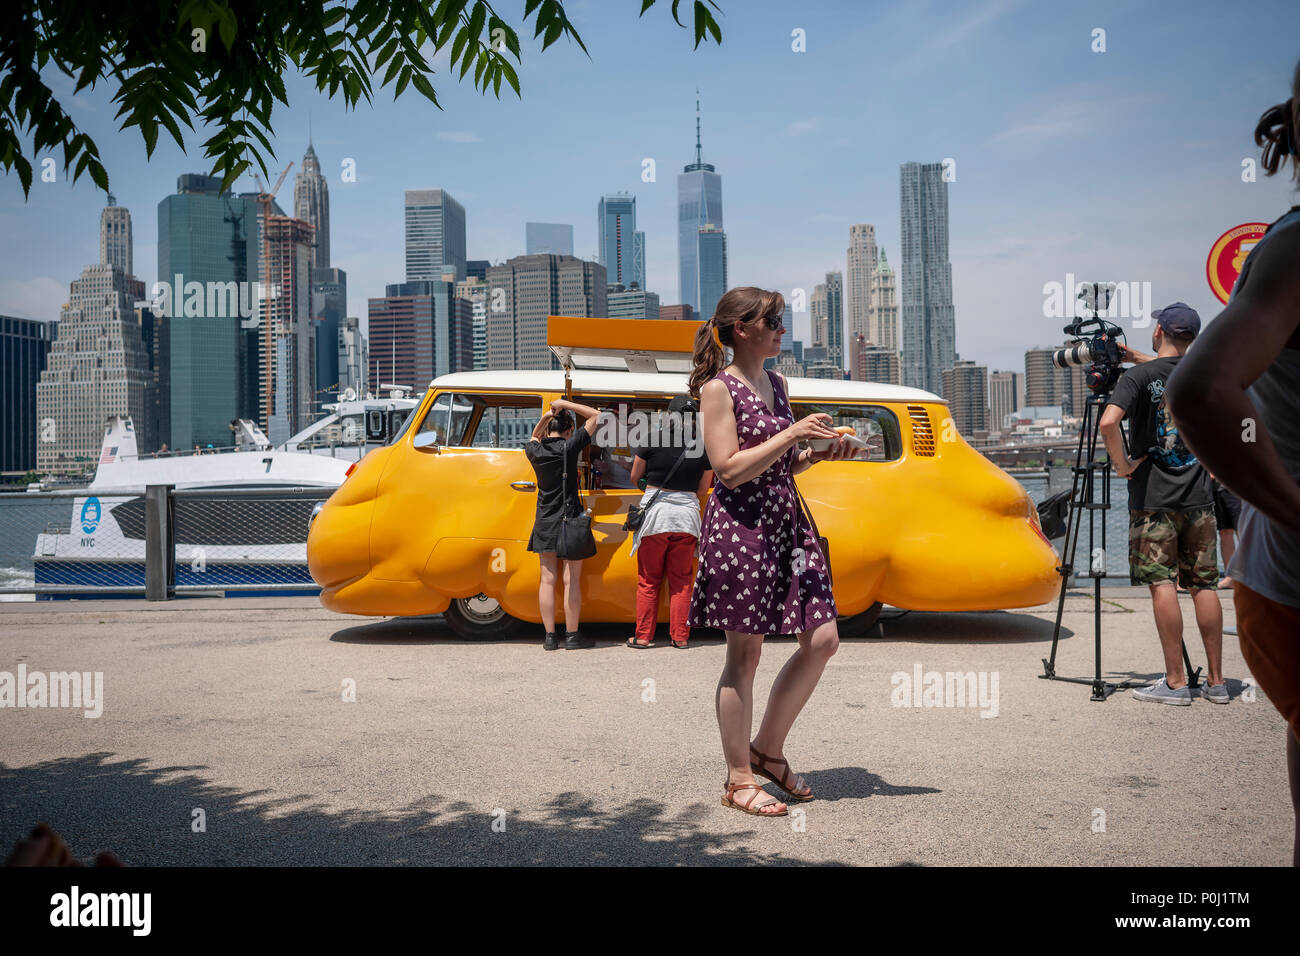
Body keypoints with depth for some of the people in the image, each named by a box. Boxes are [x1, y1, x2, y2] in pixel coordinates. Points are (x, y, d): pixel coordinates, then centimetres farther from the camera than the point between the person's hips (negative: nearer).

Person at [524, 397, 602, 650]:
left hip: (544, 523, 4)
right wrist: (566, 405, 0)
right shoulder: (569, 447, -10)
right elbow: (595, 416, -3)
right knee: (572, 580, 1)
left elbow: (534, 438, 29)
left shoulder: (534, 451, 2)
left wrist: (545, 417, 15)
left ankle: (550, 637, 9)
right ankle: (572, 636, 5)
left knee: (547, 579, 7)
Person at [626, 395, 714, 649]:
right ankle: (680, 637, 14)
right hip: (687, 515, 1)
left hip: (655, 514, -1)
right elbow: (702, 490, 7)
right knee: (681, 580, 12)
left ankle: (643, 636, 13)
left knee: (649, 580, 10)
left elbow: (635, 478, 7)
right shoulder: (704, 446, 0)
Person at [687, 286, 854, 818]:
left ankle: (768, 749, 22)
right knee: (744, 654, 1)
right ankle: (739, 779, 14)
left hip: (787, 521, 8)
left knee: (822, 640, 5)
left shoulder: (777, 383, 15)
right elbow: (730, 470, -16)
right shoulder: (718, 388, -7)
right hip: (739, 525, -8)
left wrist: (819, 454, 4)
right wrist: (793, 434, -15)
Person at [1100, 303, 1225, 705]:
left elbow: (1108, 422, -24)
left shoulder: (1139, 377, -8)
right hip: (1199, 498, 5)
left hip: (1153, 500, -5)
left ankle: (1175, 682, -3)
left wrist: (1122, 464, -11)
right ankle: (1216, 681, 13)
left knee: (1162, 584, -3)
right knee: (1203, 585, 9)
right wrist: (1132, 355, 36)